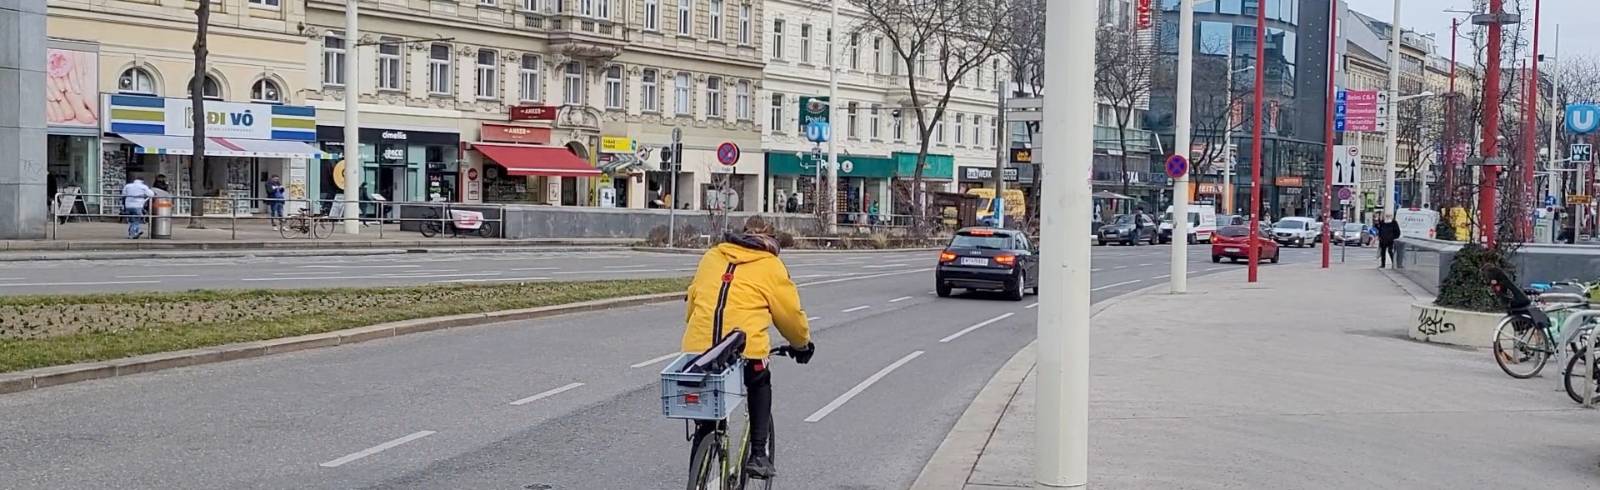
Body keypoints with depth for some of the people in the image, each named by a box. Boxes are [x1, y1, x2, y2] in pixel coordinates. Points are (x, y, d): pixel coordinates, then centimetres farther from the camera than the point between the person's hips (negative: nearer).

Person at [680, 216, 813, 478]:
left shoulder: (711, 257, 20)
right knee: (760, 387, 26)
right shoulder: (770, 265, 9)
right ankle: (758, 455, 17)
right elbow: (790, 313, 14)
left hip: (697, 347, 3)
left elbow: (692, 298, 26)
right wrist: (803, 344, 32)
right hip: (746, 349, -3)